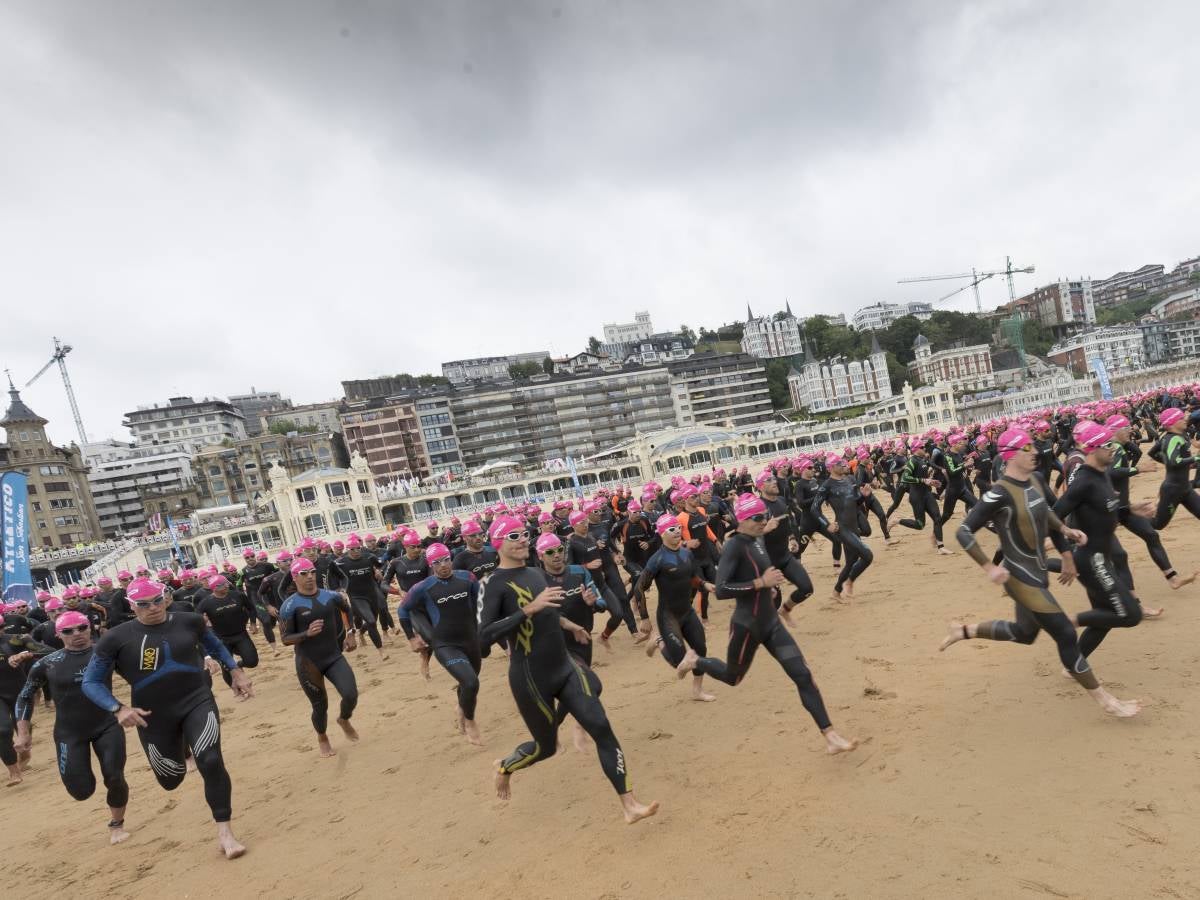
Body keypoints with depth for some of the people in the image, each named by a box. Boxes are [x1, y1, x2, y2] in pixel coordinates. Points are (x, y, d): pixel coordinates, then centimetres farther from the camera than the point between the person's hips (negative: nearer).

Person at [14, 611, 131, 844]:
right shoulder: (47, 663, -4)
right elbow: (25, 696, 7)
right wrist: (23, 733, 4)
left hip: (107, 726, 0)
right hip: (69, 733, 1)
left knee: (114, 779, -8)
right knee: (82, 791, 0)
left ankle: (116, 825, 22)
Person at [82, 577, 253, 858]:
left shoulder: (189, 621, -3)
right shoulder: (116, 638, -9)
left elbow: (215, 645, 16)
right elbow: (91, 682, -3)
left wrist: (236, 671, 10)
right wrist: (119, 709, -18)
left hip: (197, 701, 0)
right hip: (153, 716, 1)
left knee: (211, 761, -20)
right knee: (171, 780, 14)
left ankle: (224, 832, -5)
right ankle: (180, 748, 52)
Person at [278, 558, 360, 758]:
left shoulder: (331, 596, -3)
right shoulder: (290, 605, -13)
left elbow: (347, 608, 19)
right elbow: (285, 639, -12)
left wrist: (350, 633, 14)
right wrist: (307, 633, -29)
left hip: (334, 657, 3)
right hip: (308, 663, -3)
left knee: (351, 695, -10)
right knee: (320, 706, 7)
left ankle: (344, 720, 26)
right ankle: (322, 739, 38)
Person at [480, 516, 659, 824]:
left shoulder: (536, 573, 8)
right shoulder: (496, 583, -15)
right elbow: (484, 636, -29)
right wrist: (529, 609, -33)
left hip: (565, 668, 6)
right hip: (530, 679, -6)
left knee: (601, 728, -6)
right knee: (546, 746, 9)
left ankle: (629, 805, -1)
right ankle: (504, 767, 41)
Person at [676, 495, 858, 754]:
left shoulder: (756, 541, 4)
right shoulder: (734, 546, -22)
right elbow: (721, 590, -29)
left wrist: (768, 587, 9)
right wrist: (761, 583, -29)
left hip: (771, 624, 7)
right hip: (746, 627, -7)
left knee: (803, 676, 1)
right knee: (732, 678, 16)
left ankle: (831, 737, 6)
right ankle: (694, 660, 43)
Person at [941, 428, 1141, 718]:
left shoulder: (1036, 480, 1)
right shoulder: (1000, 493, -24)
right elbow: (963, 532, -23)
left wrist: (1066, 551, 11)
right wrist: (989, 568, -22)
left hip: (1038, 571, 9)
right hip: (1020, 577, -9)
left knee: (1025, 633, 21)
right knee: (1065, 634, -2)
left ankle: (963, 630, 34)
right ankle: (1106, 701, 14)